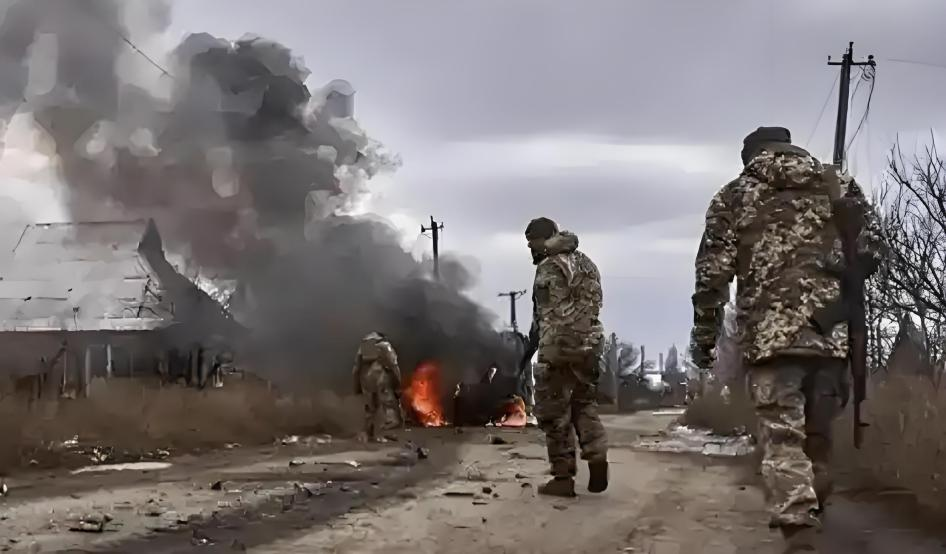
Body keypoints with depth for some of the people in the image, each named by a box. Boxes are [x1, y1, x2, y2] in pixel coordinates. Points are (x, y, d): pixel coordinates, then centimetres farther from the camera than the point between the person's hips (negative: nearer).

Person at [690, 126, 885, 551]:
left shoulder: (734, 195, 11)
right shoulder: (839, 185, 16)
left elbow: (712, 272, 4)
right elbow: (871, 250, 6)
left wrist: (703, 337, 9)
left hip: (770, 333, -2)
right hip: (833, 331, 3)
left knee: (782, 437, -5)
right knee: (818, 433, 16)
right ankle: (811, 516, 27)